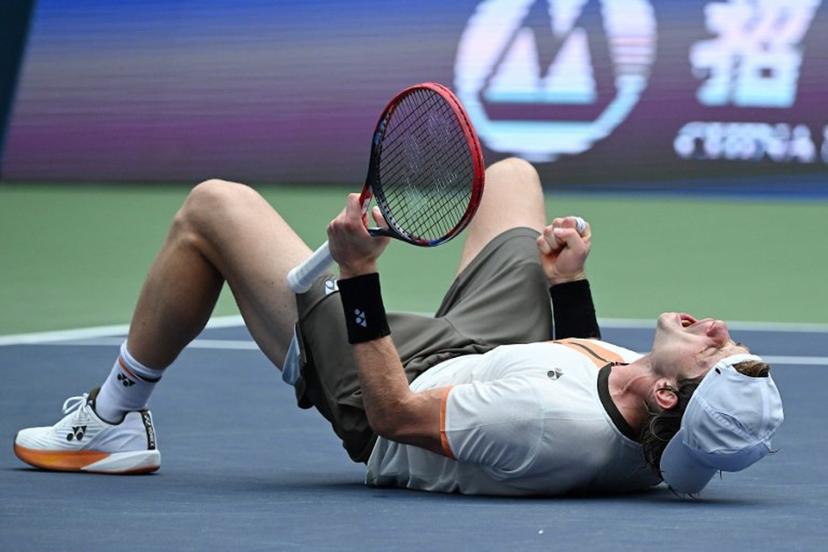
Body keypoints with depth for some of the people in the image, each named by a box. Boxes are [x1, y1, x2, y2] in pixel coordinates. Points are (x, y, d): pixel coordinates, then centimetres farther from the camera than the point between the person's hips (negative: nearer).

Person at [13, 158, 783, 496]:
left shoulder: (546, 426, -48)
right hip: (482, 348, 7)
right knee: (512, 174, 26)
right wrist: (571, 284, -2)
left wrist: (358, 276, -32)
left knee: (214, 207, 3)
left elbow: (393, 411, -32)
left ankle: (113, 421, 28)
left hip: (385, 383, -7)